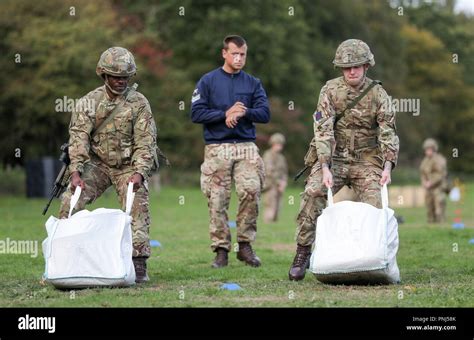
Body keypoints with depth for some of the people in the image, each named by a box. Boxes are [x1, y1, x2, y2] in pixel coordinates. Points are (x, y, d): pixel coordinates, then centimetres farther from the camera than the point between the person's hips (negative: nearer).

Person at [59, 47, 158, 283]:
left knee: (137, 209, -16)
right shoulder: (90, 101, -4)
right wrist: (76, 172, -22)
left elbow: (145, 142, -11)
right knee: (69, 202, -12)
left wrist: (139, 173, -25)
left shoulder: (139, 103, -7)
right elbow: (78, 136, -10)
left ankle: (139, 265, -12)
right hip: (98, 164, 1)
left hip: (128, 166, -1)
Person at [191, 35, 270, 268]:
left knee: (251, 190, -18)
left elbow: (264, 114, 5)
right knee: (217, 200, -4)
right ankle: (221, 249, 4)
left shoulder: (253, 83, 14)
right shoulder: (208, 81, 8)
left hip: (246, 147, 1)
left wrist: (244, 112, -13)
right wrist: (225, 114, -11)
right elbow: (197, 113, -2)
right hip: (217, 147, -1)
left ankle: (245, 244, -7)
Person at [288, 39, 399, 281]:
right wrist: (325, 168, -24)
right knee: (312, 194, -23)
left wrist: (387, 167, -23)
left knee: (375, 206, -15)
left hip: (366, 161, 1)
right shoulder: (330, 91, -5)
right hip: (333, 157, -1)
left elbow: (388, 132, -8)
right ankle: (302, 254, -16)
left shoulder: (378, 94, -2)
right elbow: (323, 130, -12)